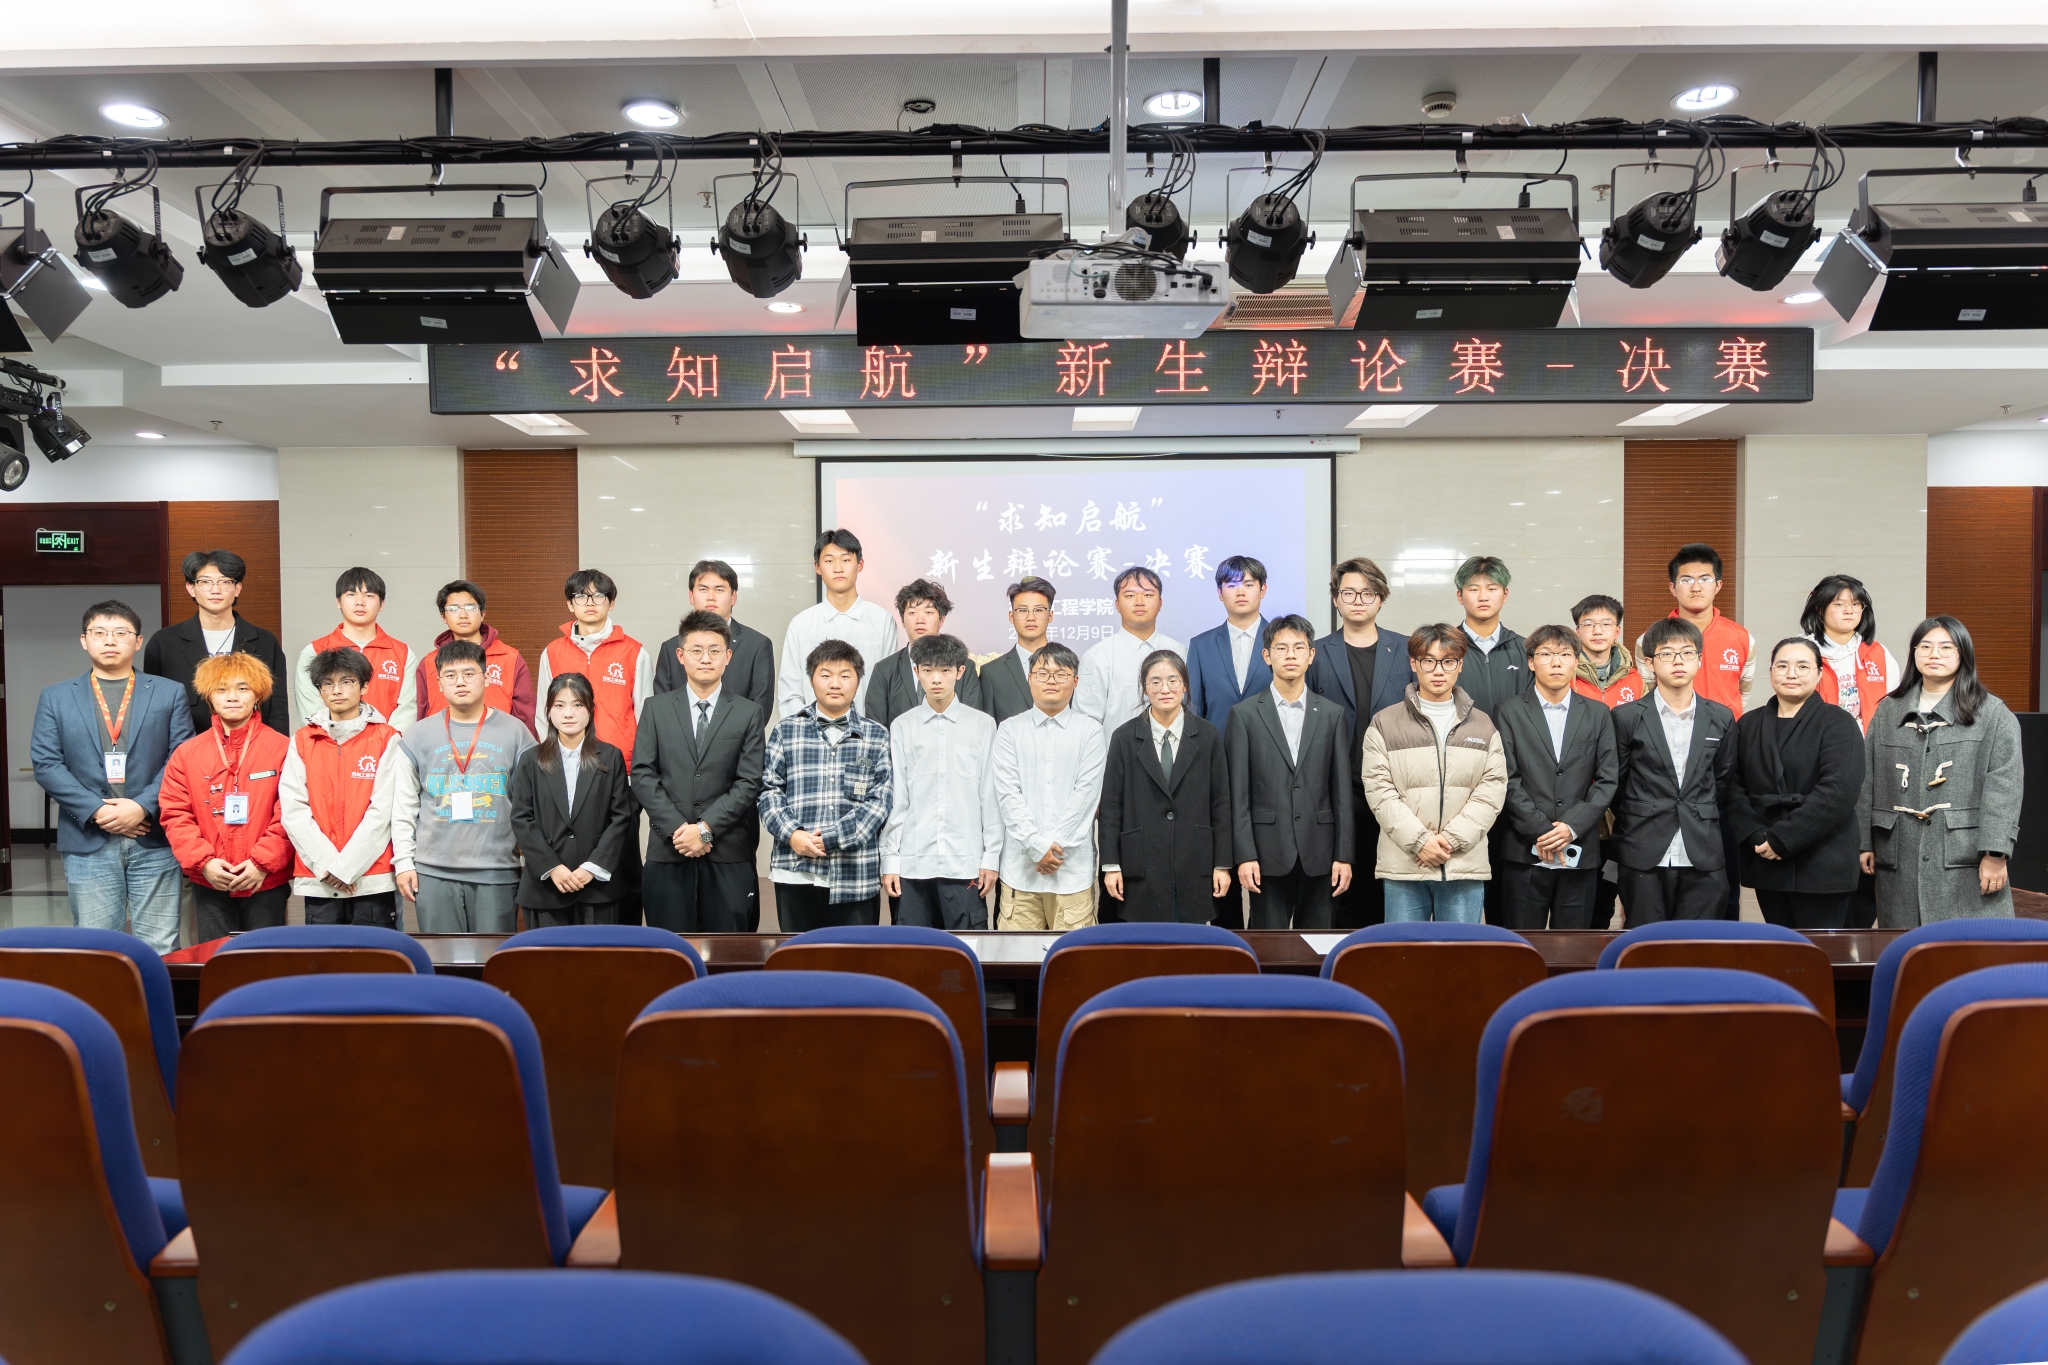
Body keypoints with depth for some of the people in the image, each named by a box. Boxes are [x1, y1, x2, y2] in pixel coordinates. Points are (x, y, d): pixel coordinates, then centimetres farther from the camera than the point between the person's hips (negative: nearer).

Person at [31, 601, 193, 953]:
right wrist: (96, 811, -10)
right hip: (88, 842, 1)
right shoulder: (55, 698, 10)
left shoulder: (170, 693, 8)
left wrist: (142, 806, -13)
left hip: (153, 840, -1)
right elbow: (45, 763, 1)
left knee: (160, 947, 1)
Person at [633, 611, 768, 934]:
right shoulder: (656, 709, 10)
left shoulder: (749, 713, 6)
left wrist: (705, 828, -11)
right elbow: (643, 774, 2)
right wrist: (677, 829, -9)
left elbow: (749, 783, -1)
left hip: (729, 853, -1)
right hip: (668, 851, 1)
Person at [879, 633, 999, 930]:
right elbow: (894, 798, 6)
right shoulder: (902, 726, 5)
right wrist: (889, 859, 3)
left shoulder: (982, 725, 2)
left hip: (965, 862, -1)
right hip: (913, 862, 1)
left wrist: (991, 857, 0)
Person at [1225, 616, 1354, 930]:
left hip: (1319, 854, 2)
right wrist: (1244, 855, -8)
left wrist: (1344, 855, 1)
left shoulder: (1332, 714, 9)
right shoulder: (1244, 714, 3)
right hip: (1268, 853, -2)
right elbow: (1238, 793, -1)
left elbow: (1341, 791, 6)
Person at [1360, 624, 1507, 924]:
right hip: (1403, 864, -1)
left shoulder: (1483, 725, 11)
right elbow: (1380, 791, -3)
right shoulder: (1384, 724, 5)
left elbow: (1492, 790, 2)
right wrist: (1420, 840, -13)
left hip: (1465, 864, 1)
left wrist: (1452, 838, -10)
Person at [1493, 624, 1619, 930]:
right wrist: (1540, 829, -12)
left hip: (1580, 854, 2)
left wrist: (1572, 826, -9)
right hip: (1525, 853, -2)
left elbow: (1608, 780, 4)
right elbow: (1507, 780, -4)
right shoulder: (1509, 712, 4)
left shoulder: (1598, 714, 11)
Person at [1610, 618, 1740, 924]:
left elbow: (1725, 782, 16)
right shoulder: (1626, 716, 1)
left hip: (1704, 858, 2)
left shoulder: (1721, 718, 9)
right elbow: (1614, 783, 6)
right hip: (1644, 857, -2)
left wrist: (1701, 823, 14)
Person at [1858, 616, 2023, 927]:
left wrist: (1995, 853, -13)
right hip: (1900, 862, 3)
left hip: (1967, 866, -3)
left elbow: (2003, 787, -6)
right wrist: (1866, 842, 8)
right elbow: (1868, 781, 12)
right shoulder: (1888, 711, 13)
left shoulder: (1992, 713, 2)